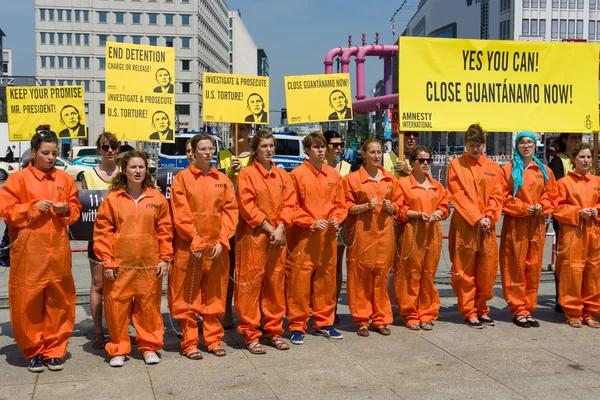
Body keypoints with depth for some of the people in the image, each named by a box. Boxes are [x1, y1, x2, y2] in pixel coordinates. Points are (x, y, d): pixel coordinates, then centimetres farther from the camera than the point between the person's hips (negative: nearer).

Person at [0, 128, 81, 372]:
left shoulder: (65, 179, 10)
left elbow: (76, 210, 15)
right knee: (28, 302, 1)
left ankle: (54, 350, 17)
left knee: (59, 301, 5)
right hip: (29, 252, -3)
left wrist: (65, 210, -6)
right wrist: (33, 208, -15)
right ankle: (33, 351, 15)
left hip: (58, 251, 3)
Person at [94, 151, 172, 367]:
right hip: (120, 264, -1)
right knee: (117, 306, 3)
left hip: (149, 264, 1)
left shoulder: (157, 198, 5)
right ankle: (118, 349, 17)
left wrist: (165, 258, 1)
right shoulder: (112, 199, 0)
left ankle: (149, 346, 22)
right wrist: (107, 261, -5)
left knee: (149, 306, 7)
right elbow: (102, 231, 0)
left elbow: (165, 230, 6)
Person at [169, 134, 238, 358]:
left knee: (215, 295, 9)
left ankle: (213, 339, 19)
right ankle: (189, 343, 9)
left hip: (217, 246, 3)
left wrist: (222, 241, -6)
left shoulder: (223, 180, 10)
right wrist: (195, 241, -14)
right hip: (189, 247, -3)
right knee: (188, 296, 1)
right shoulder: (182, 178, -1)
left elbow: (230, 211, 5)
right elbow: (181, 213, -7)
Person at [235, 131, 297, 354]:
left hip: (278, 236, 5)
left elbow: (289, 203, 7)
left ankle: (273, 330, 20)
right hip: (253, 237, -5)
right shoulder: (246, 174, -4)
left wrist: (281, 227, -8)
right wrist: (268, 228, -13)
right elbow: (247, 206, -11)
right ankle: (250, 335, 7)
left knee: (275, 283, 9)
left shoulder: (282, 175, 12)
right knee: (250, 284, -1)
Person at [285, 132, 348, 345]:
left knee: (326, 279, 11)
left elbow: (339, 203, 15)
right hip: (303, 236, -5)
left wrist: (337, 219, -4)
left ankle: (324, 323, 24)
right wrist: (312, 222, -15)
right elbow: (291, 206, -7)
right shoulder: (297, 174, -5)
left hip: (327, 236, 5)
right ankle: (297, 326, 8)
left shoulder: (334, 175, 10)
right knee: (299, 281, -3)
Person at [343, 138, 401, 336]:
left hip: (384, 231, 4)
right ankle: (362, 320, 8)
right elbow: (346, 207, -1)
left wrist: (391, 207, -3)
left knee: (381, 274, 6)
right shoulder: (352, 178, -1)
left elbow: (397, 204, 18)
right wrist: (366, 206, -15)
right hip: (362, 231, -4)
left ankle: (380, 319, 16)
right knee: (361, 275, -3)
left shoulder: (390, 179, 12)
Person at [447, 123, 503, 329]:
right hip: (465, 225, -3)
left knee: (487, 270, 6)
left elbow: (496, 195, 7)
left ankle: (482, 309, 19)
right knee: (465, 270, 0)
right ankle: (469, 312, 8)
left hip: (487, 226, 3)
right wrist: (477, 218, -12)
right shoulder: (456, 165, 2)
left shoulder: (492, 167, 12)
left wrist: (488, 217, -9)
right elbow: (458, 196, -5)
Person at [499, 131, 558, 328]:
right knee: (515, 268, -3)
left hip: (537, 224, 3)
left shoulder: (544, 171, 11)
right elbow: (503, 196, -4)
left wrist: (541, 207, -8)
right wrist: (523, 208, -14)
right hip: (515, 224, -3)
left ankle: (528, 309, 15)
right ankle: (518, 310, 4)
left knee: (533, 267, 5)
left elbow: (551, 194, 11)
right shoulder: (508, 169, 2)